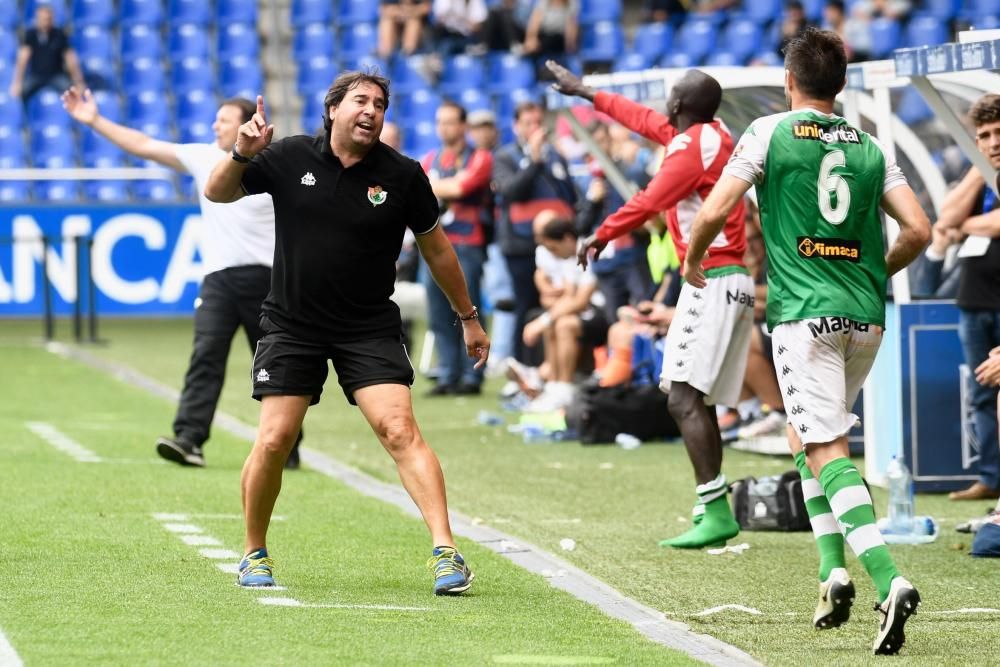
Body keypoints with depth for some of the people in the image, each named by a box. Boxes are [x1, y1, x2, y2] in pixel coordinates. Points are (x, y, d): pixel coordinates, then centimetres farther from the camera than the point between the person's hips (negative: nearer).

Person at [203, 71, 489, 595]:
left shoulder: (402, 175, -4)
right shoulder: (289, 158, -4)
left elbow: (435, 247, 8)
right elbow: (217, 193, 2)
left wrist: (468, 318, 13)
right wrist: (241, 155, -19)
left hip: (369, 330, 0)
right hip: (291, 326, 1)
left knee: (399, 430, -16)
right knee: (274, 440, -5)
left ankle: (445, 551, -17)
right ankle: (255, 554, 16)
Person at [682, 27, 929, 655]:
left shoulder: (771, 132, 0)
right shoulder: (871, 148, 12)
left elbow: (715, 211, -5)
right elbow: (918, 230, 4)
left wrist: (694, 260, 15)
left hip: (804, 314, -5)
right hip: (866, 317, 5)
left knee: (827, 451, -11)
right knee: (811, 435, 23)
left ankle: (890, 579, -29)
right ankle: (833, 567, 9)